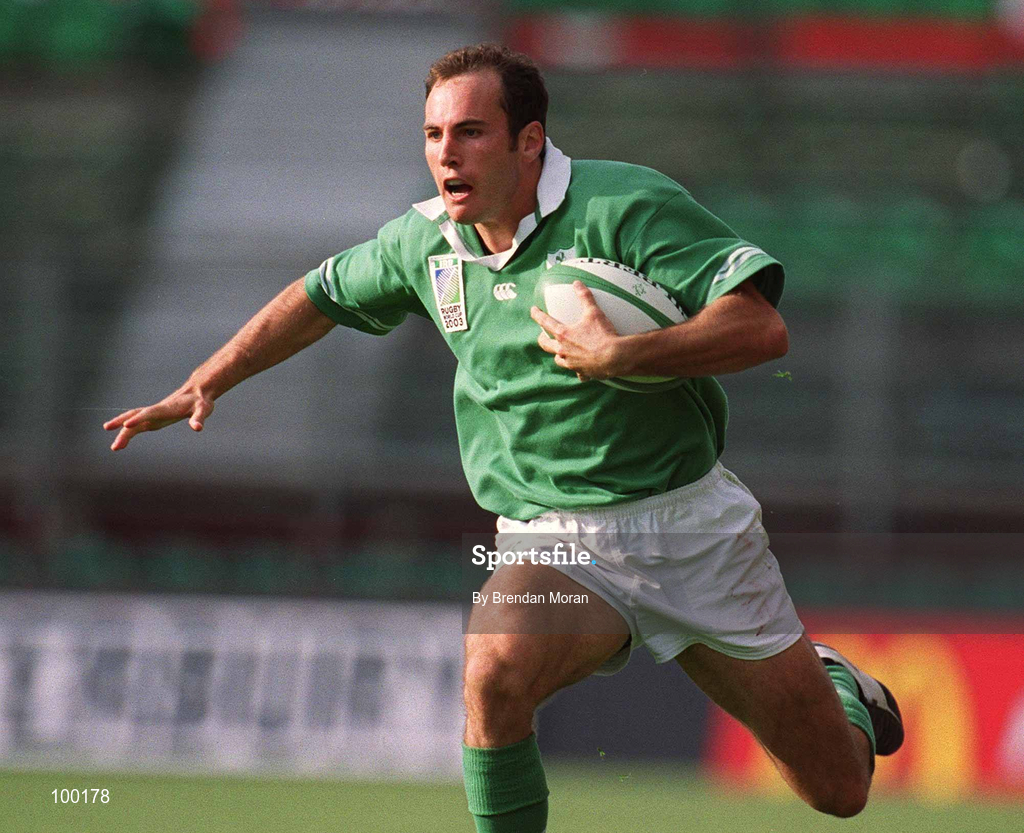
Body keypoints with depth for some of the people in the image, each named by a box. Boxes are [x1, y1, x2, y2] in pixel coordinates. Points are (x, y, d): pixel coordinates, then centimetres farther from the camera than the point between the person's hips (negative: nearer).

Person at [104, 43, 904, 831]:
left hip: (692, 523, -2)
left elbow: (762, 328, -22)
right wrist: (203, 385, 15)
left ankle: (832, 682, 44)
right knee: (494, 670, -35)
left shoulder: (626, 206, -16)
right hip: (556, 543, 2)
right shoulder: (427, 240, 0)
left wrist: (617, 356, -31)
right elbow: (319, 297, 21)